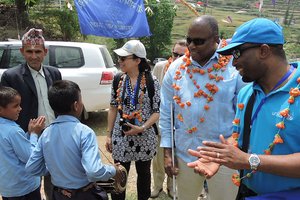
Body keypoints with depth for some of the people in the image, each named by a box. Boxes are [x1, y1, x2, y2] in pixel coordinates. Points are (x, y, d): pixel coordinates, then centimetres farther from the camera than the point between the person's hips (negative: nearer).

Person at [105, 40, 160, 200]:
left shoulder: (151, 81, -10)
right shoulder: (118, 80, 0)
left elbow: (157, 111, -8)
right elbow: (113, 108, 6)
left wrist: (142, 128, -21)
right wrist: (109, 135, 5)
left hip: (144, 137, -2)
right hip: (121, 137, 2)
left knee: (143, 173, 17)